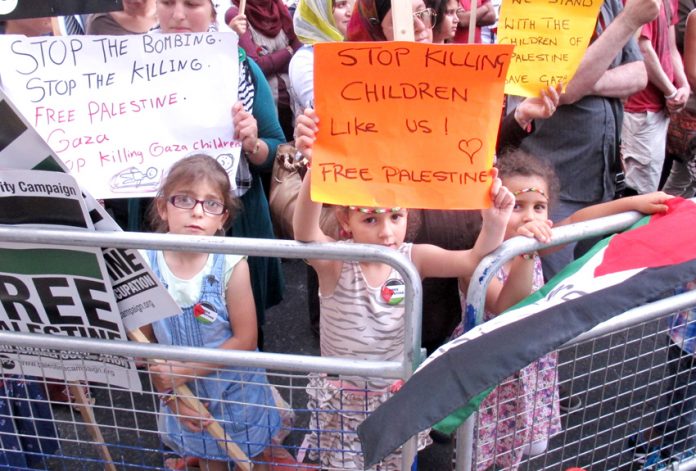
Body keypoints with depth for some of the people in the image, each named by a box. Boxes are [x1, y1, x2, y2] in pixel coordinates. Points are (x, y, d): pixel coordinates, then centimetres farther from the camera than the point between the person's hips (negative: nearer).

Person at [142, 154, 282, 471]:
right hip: (183, 397, 2)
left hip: (236, 393, -2)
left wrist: (187, 370, -20)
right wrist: (171, 395, -8)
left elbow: (245, 340, -17)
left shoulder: (231, 265, -21)